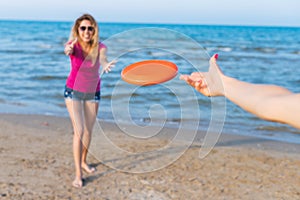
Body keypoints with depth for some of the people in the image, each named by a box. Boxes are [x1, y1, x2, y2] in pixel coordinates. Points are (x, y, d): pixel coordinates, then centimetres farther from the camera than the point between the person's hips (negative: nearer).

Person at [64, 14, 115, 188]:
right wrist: (68, 50, -69)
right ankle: (78, 174, -5)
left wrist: (105, 65, -65)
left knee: (89, 130, 14)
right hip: (73, 92, -2)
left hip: (93, 93, 3)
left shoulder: (100, 47, -17)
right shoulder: (74, 45, -20)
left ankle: (83, 162, 37)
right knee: (79, 131, -12)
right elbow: (67, 50, -44)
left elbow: (102, 59, -40)